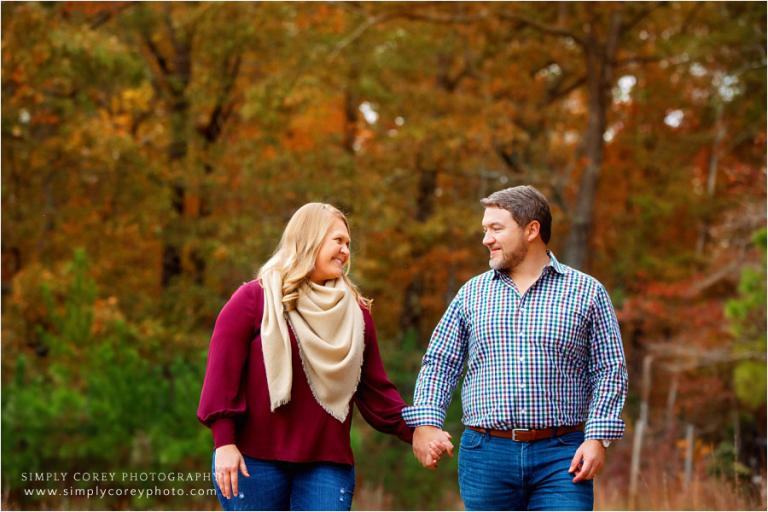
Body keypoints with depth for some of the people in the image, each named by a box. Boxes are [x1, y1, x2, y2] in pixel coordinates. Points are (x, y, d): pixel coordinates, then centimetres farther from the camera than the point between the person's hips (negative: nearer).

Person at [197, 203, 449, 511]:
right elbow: (222, 371, -5)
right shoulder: (254, 299, 0)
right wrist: (224, 442, -12)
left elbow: (375, 390, 12)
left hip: (327, 463, 3)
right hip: (255, 461, -3)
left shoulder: (355, 312, 12)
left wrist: (415, 430, 0)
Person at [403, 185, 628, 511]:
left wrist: (598, 437, -8)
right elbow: (439, 363, 10)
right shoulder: (473, 293, 11)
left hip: (560, 458, -2)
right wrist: (425, 421, -5)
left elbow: (610, 370, 3)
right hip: (486, 455, 2)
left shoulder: (587, 292, 4)